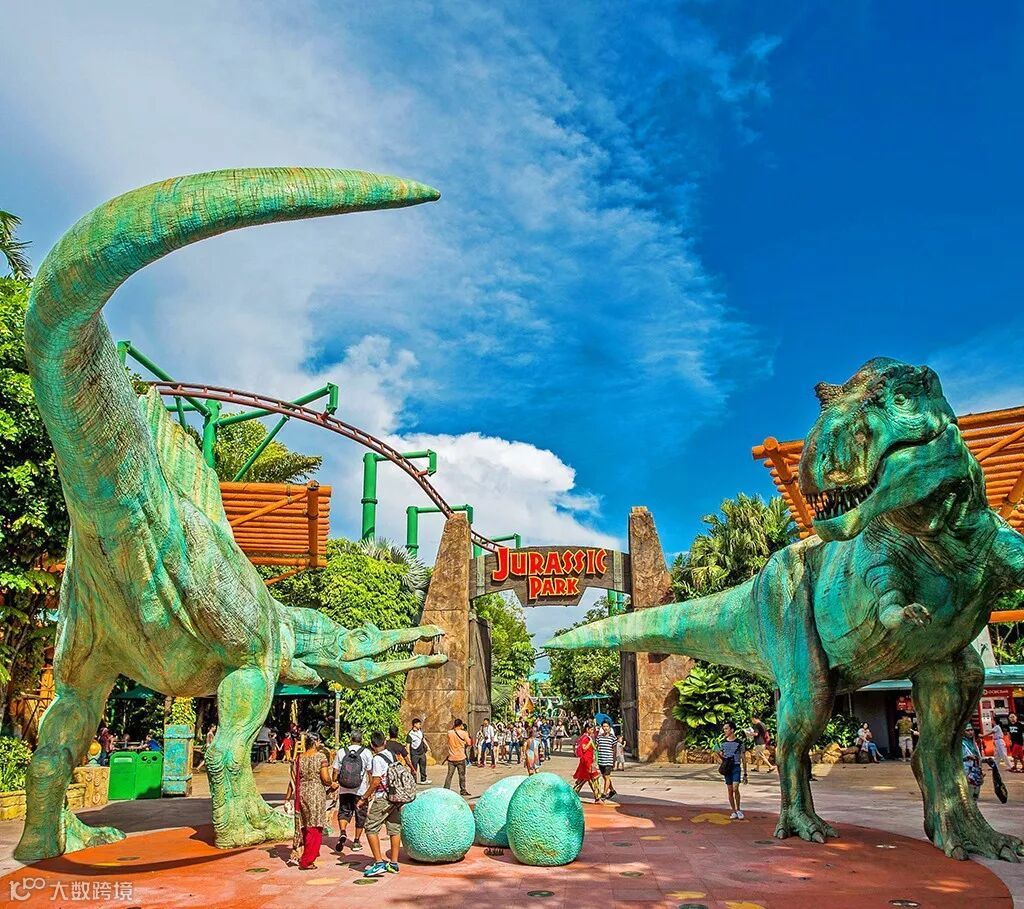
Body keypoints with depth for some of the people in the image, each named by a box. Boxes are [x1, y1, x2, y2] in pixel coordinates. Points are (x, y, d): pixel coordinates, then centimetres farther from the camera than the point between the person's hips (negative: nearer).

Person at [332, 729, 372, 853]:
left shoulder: (341, 752, -1)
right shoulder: (367, 753, -4)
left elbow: (336, 771, 2)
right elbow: (370, 772, -5)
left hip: (344, 790, 1)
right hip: (361, 791, -1)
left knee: (344, 812, 12)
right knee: (360, 815, 13)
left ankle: (342, 832, -14)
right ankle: (356, 841, 19)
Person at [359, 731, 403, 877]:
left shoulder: (377, 759, -13)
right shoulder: (392, 755, 8)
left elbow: (376, 782, -18)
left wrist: (364, 798, -9)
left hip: (382, 799, -8)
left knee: (371, 829, 0)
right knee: (394, 829, 12)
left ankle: (379, 863, -7)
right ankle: (393, 863, 17)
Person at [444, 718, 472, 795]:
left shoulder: (449, 733, -4)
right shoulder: (464, 733, -11)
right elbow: (469, 743, -6)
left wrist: (453, 727, 13)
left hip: (451, 758, 3)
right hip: (460, 758, -3)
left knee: (449, 775, 8)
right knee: (462, 775, 10)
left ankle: (446, 789, 6)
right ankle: (463, 790, 15)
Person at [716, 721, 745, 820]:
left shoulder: (739, 742, -2)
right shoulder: (723, 742, 8)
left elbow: (743, 758, 3)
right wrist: (718, 754, -10)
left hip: (736, 767, -3)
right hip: (727, 767, 3)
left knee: (735, 788, -15)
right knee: (730, 790, 5)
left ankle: (738, 809, 2)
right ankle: (734, 812, 15)